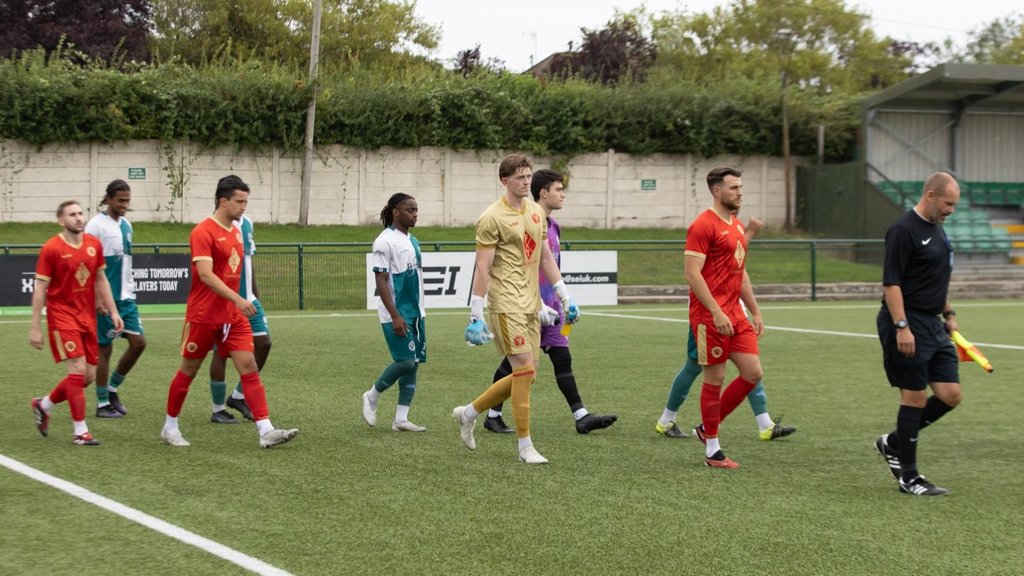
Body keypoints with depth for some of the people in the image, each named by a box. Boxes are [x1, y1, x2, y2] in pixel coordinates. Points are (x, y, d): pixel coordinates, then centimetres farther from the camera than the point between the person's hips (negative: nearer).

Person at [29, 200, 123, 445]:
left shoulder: (94, 245, 4)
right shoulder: (52, 249, -11)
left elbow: (101, 280, 15)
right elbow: (40, 289, -9)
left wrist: (113, 311, 9)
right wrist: (35, 328, -11)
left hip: (87, 317, 6)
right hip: (62, 316, -6)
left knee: (89, 375, 7)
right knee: (78, 370, -13)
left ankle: (44, 405, 29)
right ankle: (80, 431, -3)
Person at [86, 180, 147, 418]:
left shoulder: (126, 225, 12)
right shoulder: (96, 225, -11)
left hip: (125, 297, 7)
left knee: (138, 342, 1)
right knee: (105, 349, 0)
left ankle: (113, 389, 18)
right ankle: (102, 403, 10)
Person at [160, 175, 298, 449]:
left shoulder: (236, 231, 11)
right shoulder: (203, 232, -14)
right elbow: (205, 274, -24)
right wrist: (237, 299, -30)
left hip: (233, 316, 7)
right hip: (204, 315, -7)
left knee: (250, 368, -5)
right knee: (188, 370, 7)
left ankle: (266, 431, -11)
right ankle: (170, 426, 23)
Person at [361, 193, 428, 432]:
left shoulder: (412, 241, 14)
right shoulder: (385, 241, -11)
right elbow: (381, 281, -15)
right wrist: (395, 316, -20)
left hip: (415, 312, 8)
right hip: (396, 315, -8)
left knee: (414, 362, 4)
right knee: (405, 361, -12)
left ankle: (401, 419, 8)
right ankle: (372, 396, 11)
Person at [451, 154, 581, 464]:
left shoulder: (536, 211, 13)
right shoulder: (492, 218, -9)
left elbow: (546, 257, 20)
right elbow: (482, 269, -11)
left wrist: (565, 296, 17)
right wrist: (476, 316, -14)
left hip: (531, 305, 8)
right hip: (507, 304, -8)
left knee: (524, 375, 8)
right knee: (525, 369, -10)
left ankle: (469, 413, 26)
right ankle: (525, 445, 0)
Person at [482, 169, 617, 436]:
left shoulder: (553, 226, 13)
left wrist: (562, 303, 19)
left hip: (548, 308, 8)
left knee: (562, 359, 4)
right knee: (514, 364, 2)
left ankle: (581, 417, 3)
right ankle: (493, 416, 15)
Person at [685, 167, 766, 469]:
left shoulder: (737, 227, 17)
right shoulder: (704, 225, -11)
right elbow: (692, 274, -18)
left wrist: (755, 312, 20)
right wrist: (716, 313, -22)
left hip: (735, 315, 9)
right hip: (710, 316, -9)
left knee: (753, 373, 4)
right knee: (715, 378, -2)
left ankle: (707, 428, 19)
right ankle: (712, 449, 9)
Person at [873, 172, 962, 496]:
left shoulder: (937, 229, 15)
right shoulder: (904, 230, -14)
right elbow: (891, 283, -19)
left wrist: (949, 314, 22)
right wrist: (902, 327, -24)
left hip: (933, 325, 9)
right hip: (908, 326, -9)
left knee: (950, 395, 3)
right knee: (915, 398, -4)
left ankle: (893, 443, 20)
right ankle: (908, 478, 6)